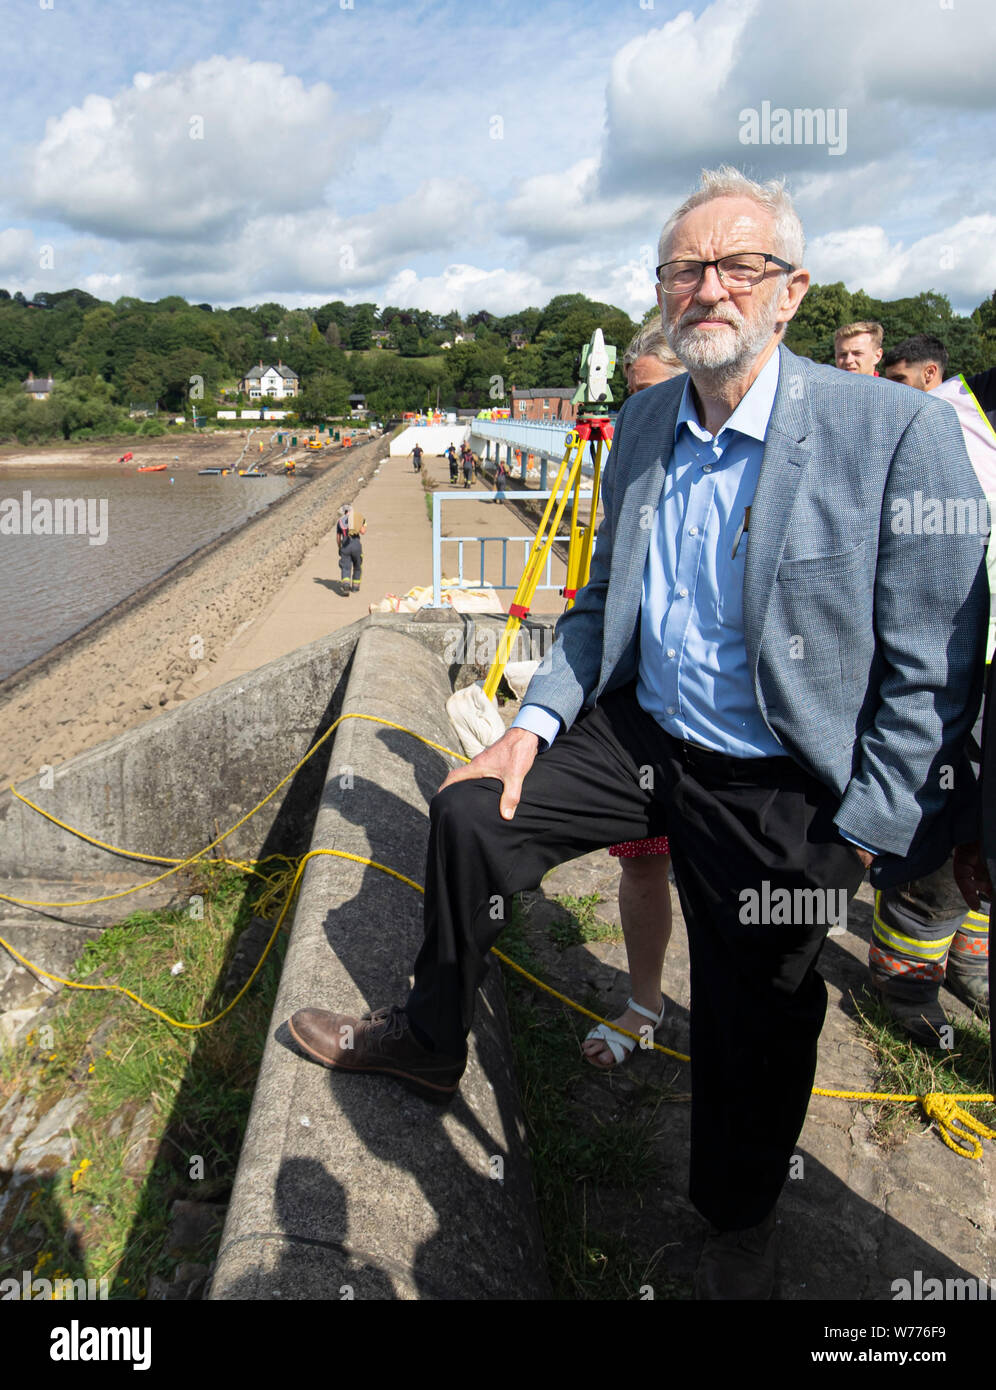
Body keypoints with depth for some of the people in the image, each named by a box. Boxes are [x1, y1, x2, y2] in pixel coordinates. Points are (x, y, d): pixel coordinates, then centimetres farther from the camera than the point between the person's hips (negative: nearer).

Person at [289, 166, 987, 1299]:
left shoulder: (899, 431, -17)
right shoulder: (642, 422, 2)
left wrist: (865, 835, -15)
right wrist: (536, 719, -2)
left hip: (779, 786, -4)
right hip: (637, 733, 5)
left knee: (752, 1030, 10)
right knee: (467, 814, -3)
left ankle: (736, 1221, 43)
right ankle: (429, 1037, 24)